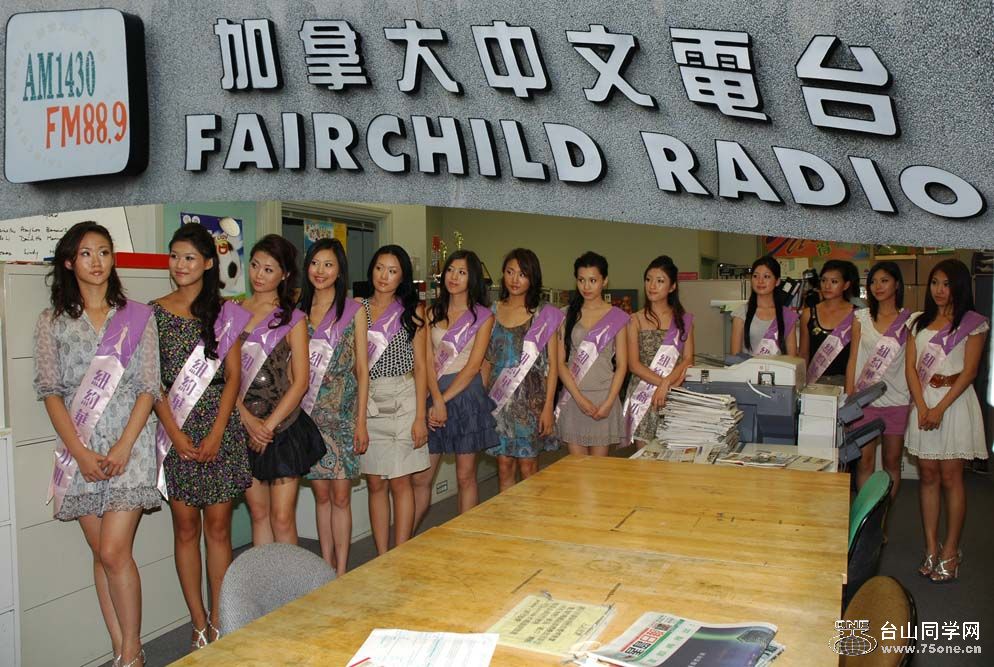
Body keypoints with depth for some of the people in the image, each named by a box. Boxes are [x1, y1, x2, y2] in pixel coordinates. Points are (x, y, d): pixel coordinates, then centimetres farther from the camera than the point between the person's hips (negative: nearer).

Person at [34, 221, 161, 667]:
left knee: (114, 552, -8)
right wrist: (80, 452, -9)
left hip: (128, 446, -2)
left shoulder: (137, 317, 4)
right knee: (102, 554, 7)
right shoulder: (52, 321, 7)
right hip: (78, 451, 2)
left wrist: (123, 447, -11)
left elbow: (149, 387, -1)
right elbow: (50, 391, 1)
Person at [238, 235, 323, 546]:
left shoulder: (292, 319, 1)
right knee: (258, 513, 9)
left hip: (283, 426, -2)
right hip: (243, 425, 2)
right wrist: (248, 418, -10)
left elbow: (300, 381, -3)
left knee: (282, 518, -2)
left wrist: (269, 425, -10)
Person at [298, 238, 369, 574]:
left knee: (340, 495, -1)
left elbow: (362, 369, 0)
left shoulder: (353, 310, 1)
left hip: (342, 410, -2)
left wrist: (361, 422, -5)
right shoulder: (298, 310, 9)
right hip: (307, 412, 3)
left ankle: (341, 572, 9)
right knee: (321, 493, 8)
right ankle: (326, 569, 18)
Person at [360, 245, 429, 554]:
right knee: (376, 484, 7)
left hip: (402, 400, -2)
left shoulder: (413, 311, 2)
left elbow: (420, 365, 0)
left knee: (400, 482, 0)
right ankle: (382, 558, 16)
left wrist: (420, 416, -6)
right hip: (366, 401, 2)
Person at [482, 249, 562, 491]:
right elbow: (486, 362, 10)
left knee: (528, 467, 1)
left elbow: (552, 364, -3)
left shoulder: (545, 314, -2)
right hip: (499, 398, 3)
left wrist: (548, 406, -9)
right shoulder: (492, 312, 7)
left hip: (531, 397, -3)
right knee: (504, 467, 6)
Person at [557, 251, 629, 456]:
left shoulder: (617, 317, 3)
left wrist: (608, 403, -9)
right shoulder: (567, 315, 7)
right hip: (573, 397, 1)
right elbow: (560, 362, 2)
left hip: (604, 396, -1)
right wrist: (579, 398, -9)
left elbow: (621, 365, 1)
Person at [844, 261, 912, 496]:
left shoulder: (909, 320, 3)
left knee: (892, 461, 7)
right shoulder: (861, 318, 6)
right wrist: (849, 398, -1)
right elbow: (853, 360, 5)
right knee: (864, 461, -1)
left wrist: (916, 399, -5)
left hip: (897, 400, 0)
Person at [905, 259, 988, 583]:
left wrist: (940, 408, -14)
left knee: (950, 477, -2)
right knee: (928, 476, 4)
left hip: (955, 401, -4)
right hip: (923, 402, 4)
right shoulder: (920, 323, 14)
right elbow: (911, 367, 6)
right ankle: (931, 548, 11)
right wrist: (922, 407, -7)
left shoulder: (973, 322, 1)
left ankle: (951, 552, 4)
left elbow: (969, 371, -6)